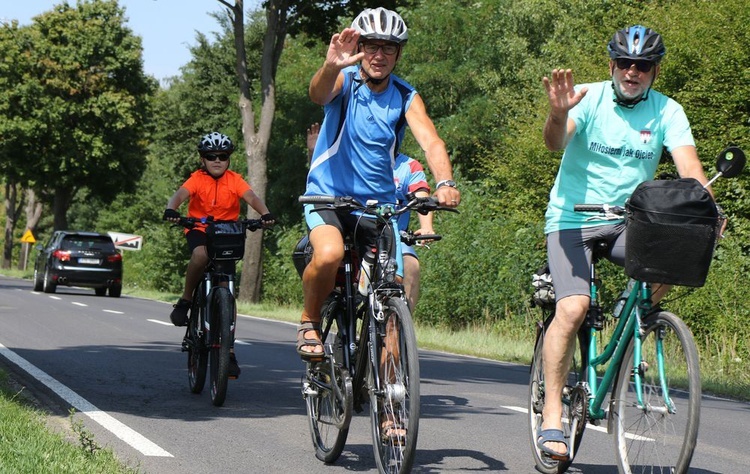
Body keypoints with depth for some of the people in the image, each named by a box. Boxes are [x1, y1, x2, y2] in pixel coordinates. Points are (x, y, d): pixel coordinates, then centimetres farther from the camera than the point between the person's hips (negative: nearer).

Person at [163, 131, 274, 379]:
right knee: (200, 254, -39)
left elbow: (251, 197, -21)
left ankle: (228, 351, 2)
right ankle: (185, 301, -16)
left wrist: (265, 213, -42)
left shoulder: (234, 180, -6)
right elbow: (180, 194, -24)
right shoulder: (197, 179, -8)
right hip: (199, 230, -1)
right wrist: (171, 210, -47)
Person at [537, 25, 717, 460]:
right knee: (573, 308, -23)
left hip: (628, 222, 3)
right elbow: (555, 142, -25)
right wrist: (559, 113, -48)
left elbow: (689, 167, -13)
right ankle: (552, 416, -14)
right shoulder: (590, 98, -8)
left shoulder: (667, 112, -2)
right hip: (573, 218, -3)